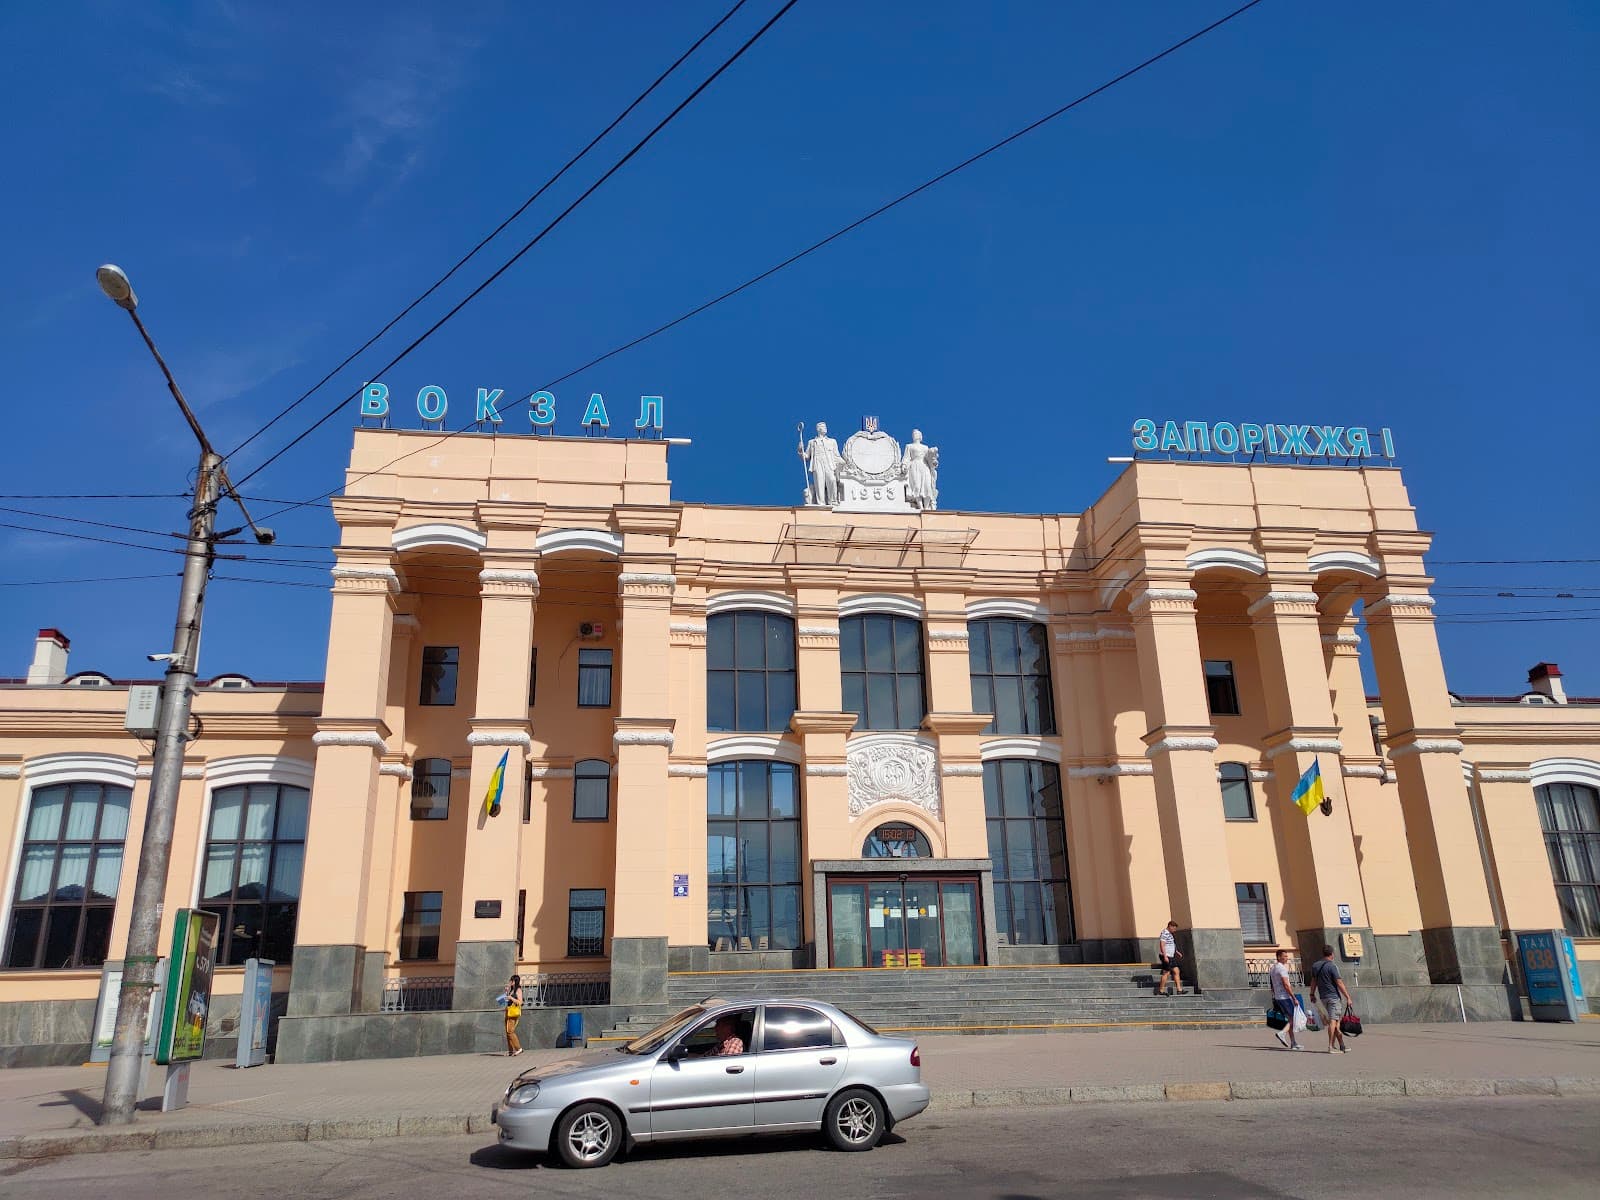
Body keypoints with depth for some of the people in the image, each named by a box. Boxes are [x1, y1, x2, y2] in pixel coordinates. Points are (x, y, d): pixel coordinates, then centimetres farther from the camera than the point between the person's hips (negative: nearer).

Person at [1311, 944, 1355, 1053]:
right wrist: (1348, 997, -12)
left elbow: (1313, 981, 15)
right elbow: (1339, 984, -15)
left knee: (1336, 1020, 14)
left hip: (1323, 997, 7)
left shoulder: (1315, 966, 9)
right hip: (1333, 996, -7)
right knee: (1333, 1021, -6)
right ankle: (1331, 1046, -9)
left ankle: (1341, 1045, 15)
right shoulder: (1332, 966, -13)